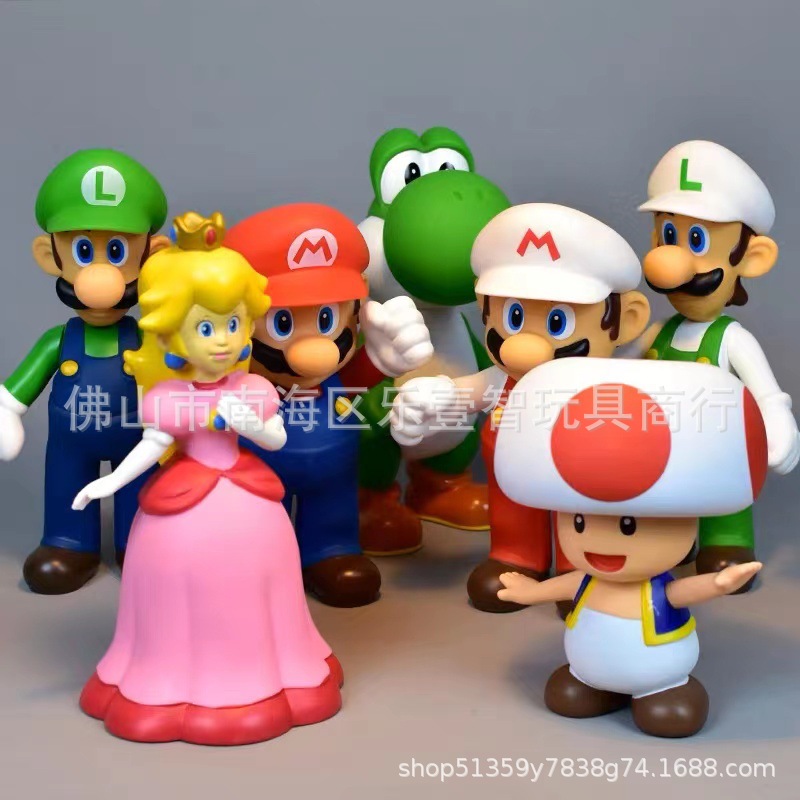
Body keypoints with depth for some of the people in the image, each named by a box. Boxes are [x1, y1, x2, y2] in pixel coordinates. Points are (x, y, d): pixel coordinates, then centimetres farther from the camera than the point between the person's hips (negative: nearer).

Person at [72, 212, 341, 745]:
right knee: (184, 585, 4)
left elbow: (278, 439, 0)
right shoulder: (167, 397, -11)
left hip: (248, 501, 2)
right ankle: (176, 686, 24)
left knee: (248, 585, 12)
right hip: (184, 506, -2)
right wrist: (111, 483, -16)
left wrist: (251, 425, -19)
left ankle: (259, 679, 33)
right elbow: (151, 445, -9)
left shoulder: (251, 390, -5)